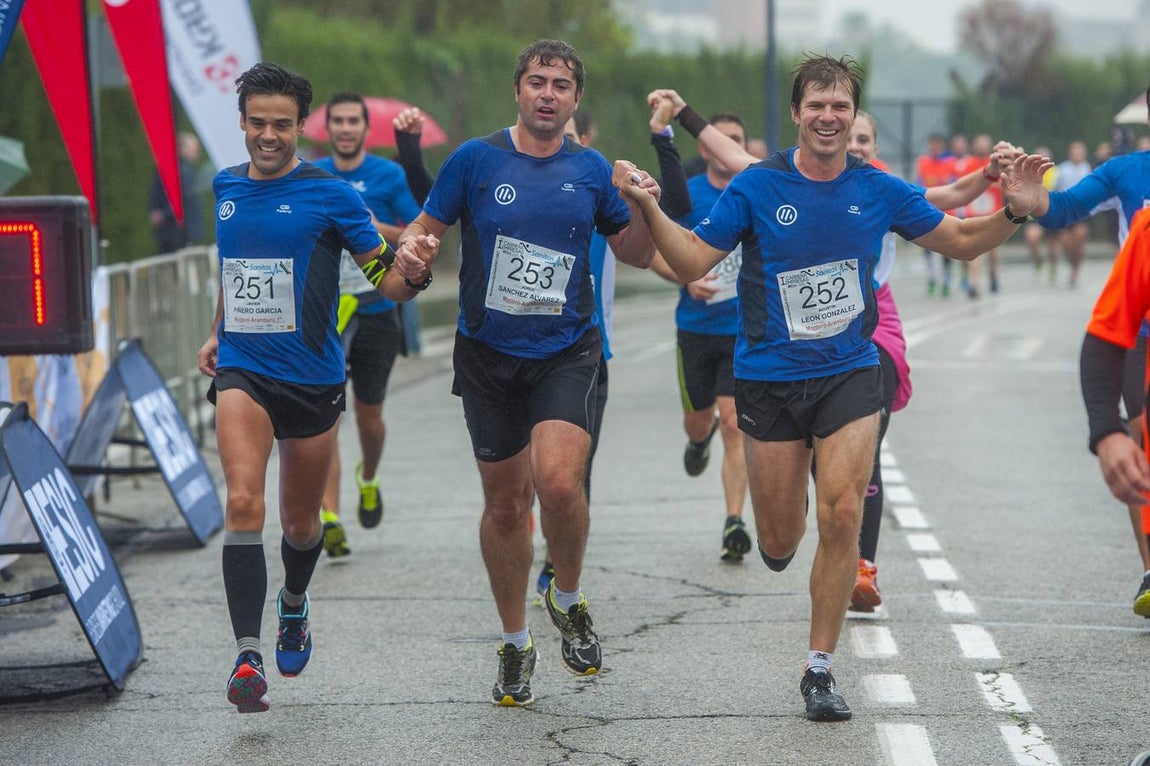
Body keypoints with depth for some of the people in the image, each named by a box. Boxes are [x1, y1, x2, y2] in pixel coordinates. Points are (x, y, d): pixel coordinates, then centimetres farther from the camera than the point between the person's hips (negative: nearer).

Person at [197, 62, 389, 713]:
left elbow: (382, 268, -4)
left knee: (301, 520, 14)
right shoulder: (222, 190, 6)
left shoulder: (329, 194, -6)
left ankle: (294, 605, 46)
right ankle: (248, 655, -23)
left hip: (313, 376, -1)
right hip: (242, 371, 1)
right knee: (243, 502, -20)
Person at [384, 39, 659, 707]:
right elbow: (425, 227, 5)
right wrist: (410, 258, -18)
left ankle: (569, 600, 5)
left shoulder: (591, 170, 3)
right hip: (489, 355, 1)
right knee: (505, 502, 9)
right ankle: (516, 643, 28)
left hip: (568, 353, -1)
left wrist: (644, 210, -9)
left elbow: (635, 255, 12)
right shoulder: (476, 158, -1)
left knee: (558, 482, -23)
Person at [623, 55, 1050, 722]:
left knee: (841, 517, -13)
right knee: (779, 545, 3)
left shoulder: (881, 191, 0)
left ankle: (820, 669, 0)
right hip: (769, 380, -1)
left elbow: (960, 241, 12)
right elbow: (693, 262, -5)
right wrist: (649, 208, -20)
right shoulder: (757, 186, -6)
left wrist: (1014, 212, -6)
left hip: (850, 374, 1)